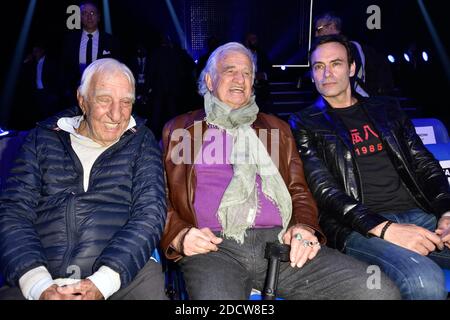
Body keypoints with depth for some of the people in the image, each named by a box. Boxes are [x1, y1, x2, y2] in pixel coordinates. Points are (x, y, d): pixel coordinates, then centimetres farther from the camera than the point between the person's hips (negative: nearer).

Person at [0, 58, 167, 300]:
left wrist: (102, 283, -16)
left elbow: (150, 213, -3)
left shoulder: (141, 141, 7)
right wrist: (40, 287, -13)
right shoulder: (43, 139, 10)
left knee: (150, 284, -27)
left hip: (125, 272, 0)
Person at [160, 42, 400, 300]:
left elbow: (299, 191, 20)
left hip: (281, 241, 4)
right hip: (214, 246, -3)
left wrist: (304, 227, -2)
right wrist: (180, 235, -7)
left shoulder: (276, 128, 23)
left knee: (380, 291, -17)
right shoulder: (179, 130, 17)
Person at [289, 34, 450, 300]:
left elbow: (426, 166, 16)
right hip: (358, 227, -4)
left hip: (418, 215, 5)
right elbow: (324, 191, -5)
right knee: (425, 282, -32)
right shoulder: (305, 124, 7)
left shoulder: (386, 109, 21)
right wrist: (385, 229, -18)